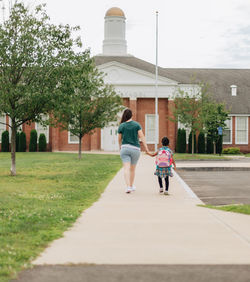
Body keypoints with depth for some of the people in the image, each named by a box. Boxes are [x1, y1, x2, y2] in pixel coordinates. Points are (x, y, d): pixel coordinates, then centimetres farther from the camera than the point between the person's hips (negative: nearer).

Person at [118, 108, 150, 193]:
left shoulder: (121, 126, 0)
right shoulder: (137, 124, -1)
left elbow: (119, 139, 10)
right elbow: (142, 137, -5)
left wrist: (120, 147, 29)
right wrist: (146, 148, -4)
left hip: (125, 148, -1)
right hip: (135, 148, 1)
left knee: (126, 168, -6)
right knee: (132, 169, 15)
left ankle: (128, 187, -21)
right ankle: (131, 186, 28)